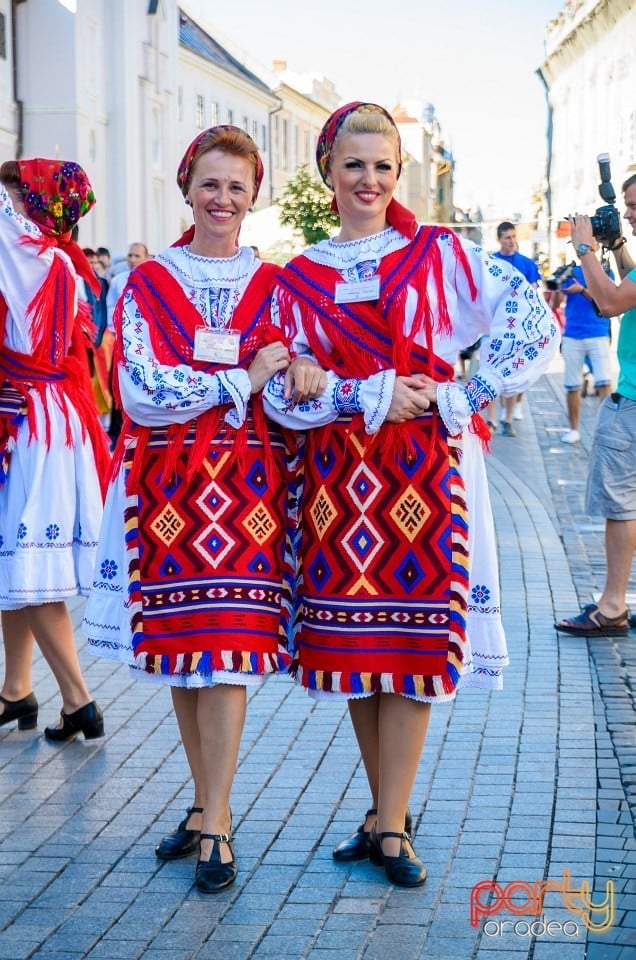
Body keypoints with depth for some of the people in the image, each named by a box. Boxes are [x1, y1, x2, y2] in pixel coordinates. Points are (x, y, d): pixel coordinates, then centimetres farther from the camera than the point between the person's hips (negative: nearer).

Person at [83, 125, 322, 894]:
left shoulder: (276, 287, 8)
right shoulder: (148, 284, 5)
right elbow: (140, 390, -7)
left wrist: (304, 378, -16)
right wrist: (242, 380, -12)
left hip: (248, 484, -1)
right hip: (167, 484, 1)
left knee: (227, 650, -7)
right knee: (176, 647, 6)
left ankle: (214, 823, -2)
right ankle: (209, 804, 21)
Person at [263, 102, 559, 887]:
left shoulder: (440, 255, 3)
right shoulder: (298, 278, 9)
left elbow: (532, 321, -3)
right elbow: (282, 389, 1)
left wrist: (461, 397, -9)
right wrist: (371, 396, -11)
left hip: (423, 468, -2)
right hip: (337, 472, 3)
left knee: (412, 641, -4)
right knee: (351, 642, 5)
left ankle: (390, 827, 2)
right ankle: (386, 812, 19)